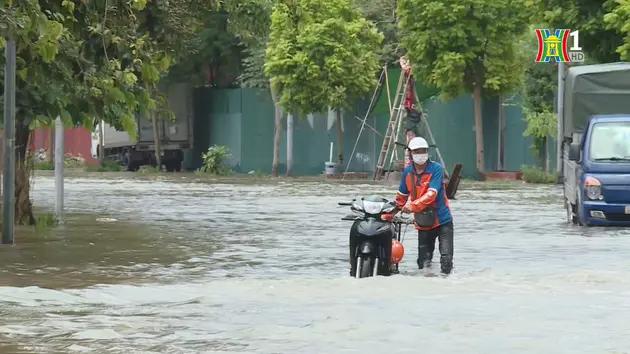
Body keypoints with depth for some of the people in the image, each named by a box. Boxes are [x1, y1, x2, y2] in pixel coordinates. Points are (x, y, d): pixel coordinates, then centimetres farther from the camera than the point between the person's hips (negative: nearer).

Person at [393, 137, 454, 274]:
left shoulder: (436, 169, -13)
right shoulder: (407, 172, 3)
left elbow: (431, 194, -24)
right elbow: (401, 196, 16)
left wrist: (413, 206, -35)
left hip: (442, 220, -4)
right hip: (423, 224, 4)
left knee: (446, 258, -11)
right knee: (423, 263, 2)